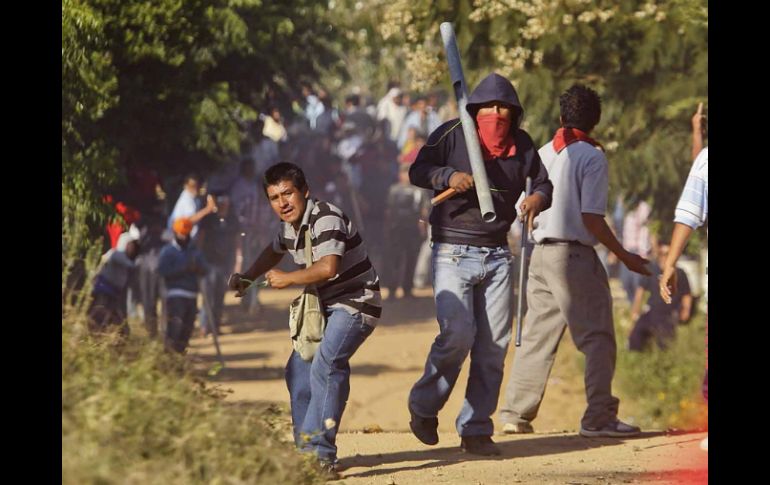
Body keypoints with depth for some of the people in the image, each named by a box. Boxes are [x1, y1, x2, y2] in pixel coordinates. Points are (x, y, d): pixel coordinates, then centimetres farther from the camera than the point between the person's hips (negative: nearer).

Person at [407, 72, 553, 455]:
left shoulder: (522, 144, 7)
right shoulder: (453, 135, -5)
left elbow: (543, 183, 13)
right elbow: (417, 171, -8)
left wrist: (538, 198, -10)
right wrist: (448, 176, -27)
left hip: (497, 254, 5)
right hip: (453, 252, -5)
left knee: (494, 345, 3)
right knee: (457, 334, -16)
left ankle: (476, 430, 12)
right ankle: (424, 406, 8)